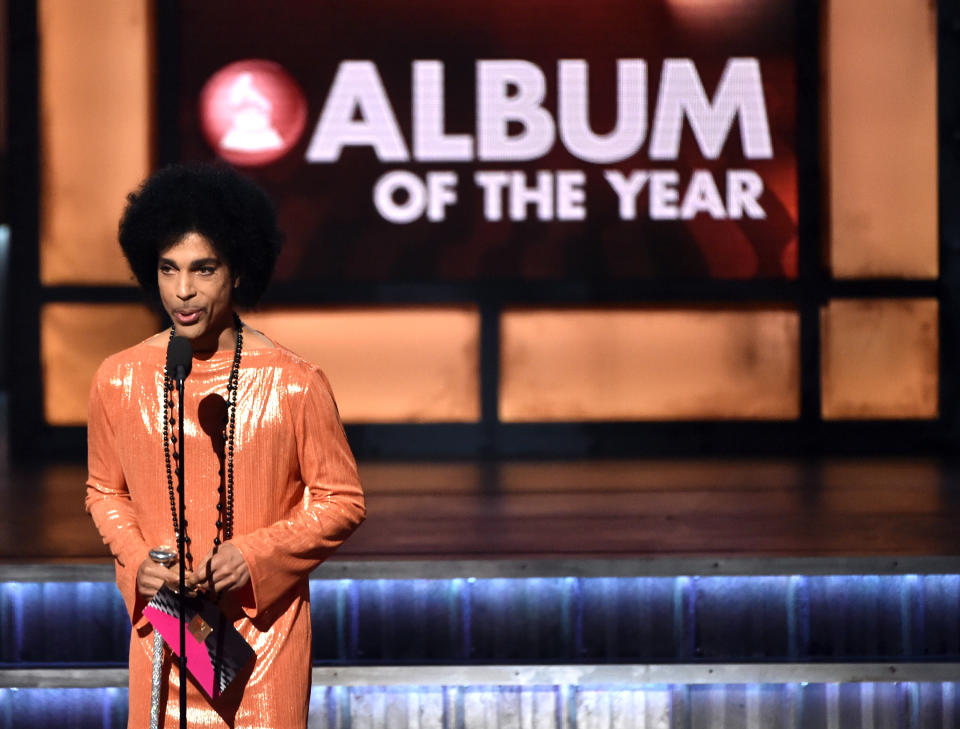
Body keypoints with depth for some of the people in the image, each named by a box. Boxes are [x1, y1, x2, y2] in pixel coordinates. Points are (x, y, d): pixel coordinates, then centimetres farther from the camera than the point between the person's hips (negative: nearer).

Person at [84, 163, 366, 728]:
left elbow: (343, 501, -1)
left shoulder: (295, 385, -9)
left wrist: (254, 554, -14)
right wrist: (137, 560, -5)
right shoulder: (118, 382, 0)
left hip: (264, 620, -2)